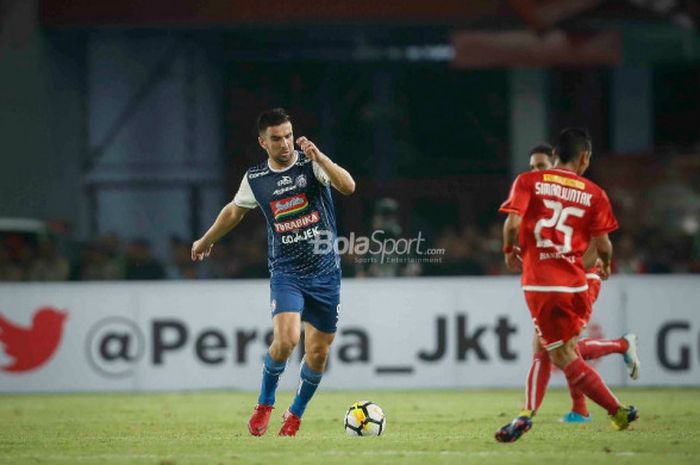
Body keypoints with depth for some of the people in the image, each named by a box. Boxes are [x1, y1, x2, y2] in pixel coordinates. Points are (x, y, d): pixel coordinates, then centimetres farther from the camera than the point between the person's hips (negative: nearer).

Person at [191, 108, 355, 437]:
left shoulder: (311, 163, -4)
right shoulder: (255, 179, 3)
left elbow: (348, 187, -20)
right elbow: (234, 211, 23)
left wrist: (318, 157, -31)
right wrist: (206, 241, 35)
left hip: (325, 271, 0)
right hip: (286, 271, 0)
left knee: (318, 353, 5)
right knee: (285, 339, -22)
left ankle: (295, 415, 28)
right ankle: (264, 405, 1)